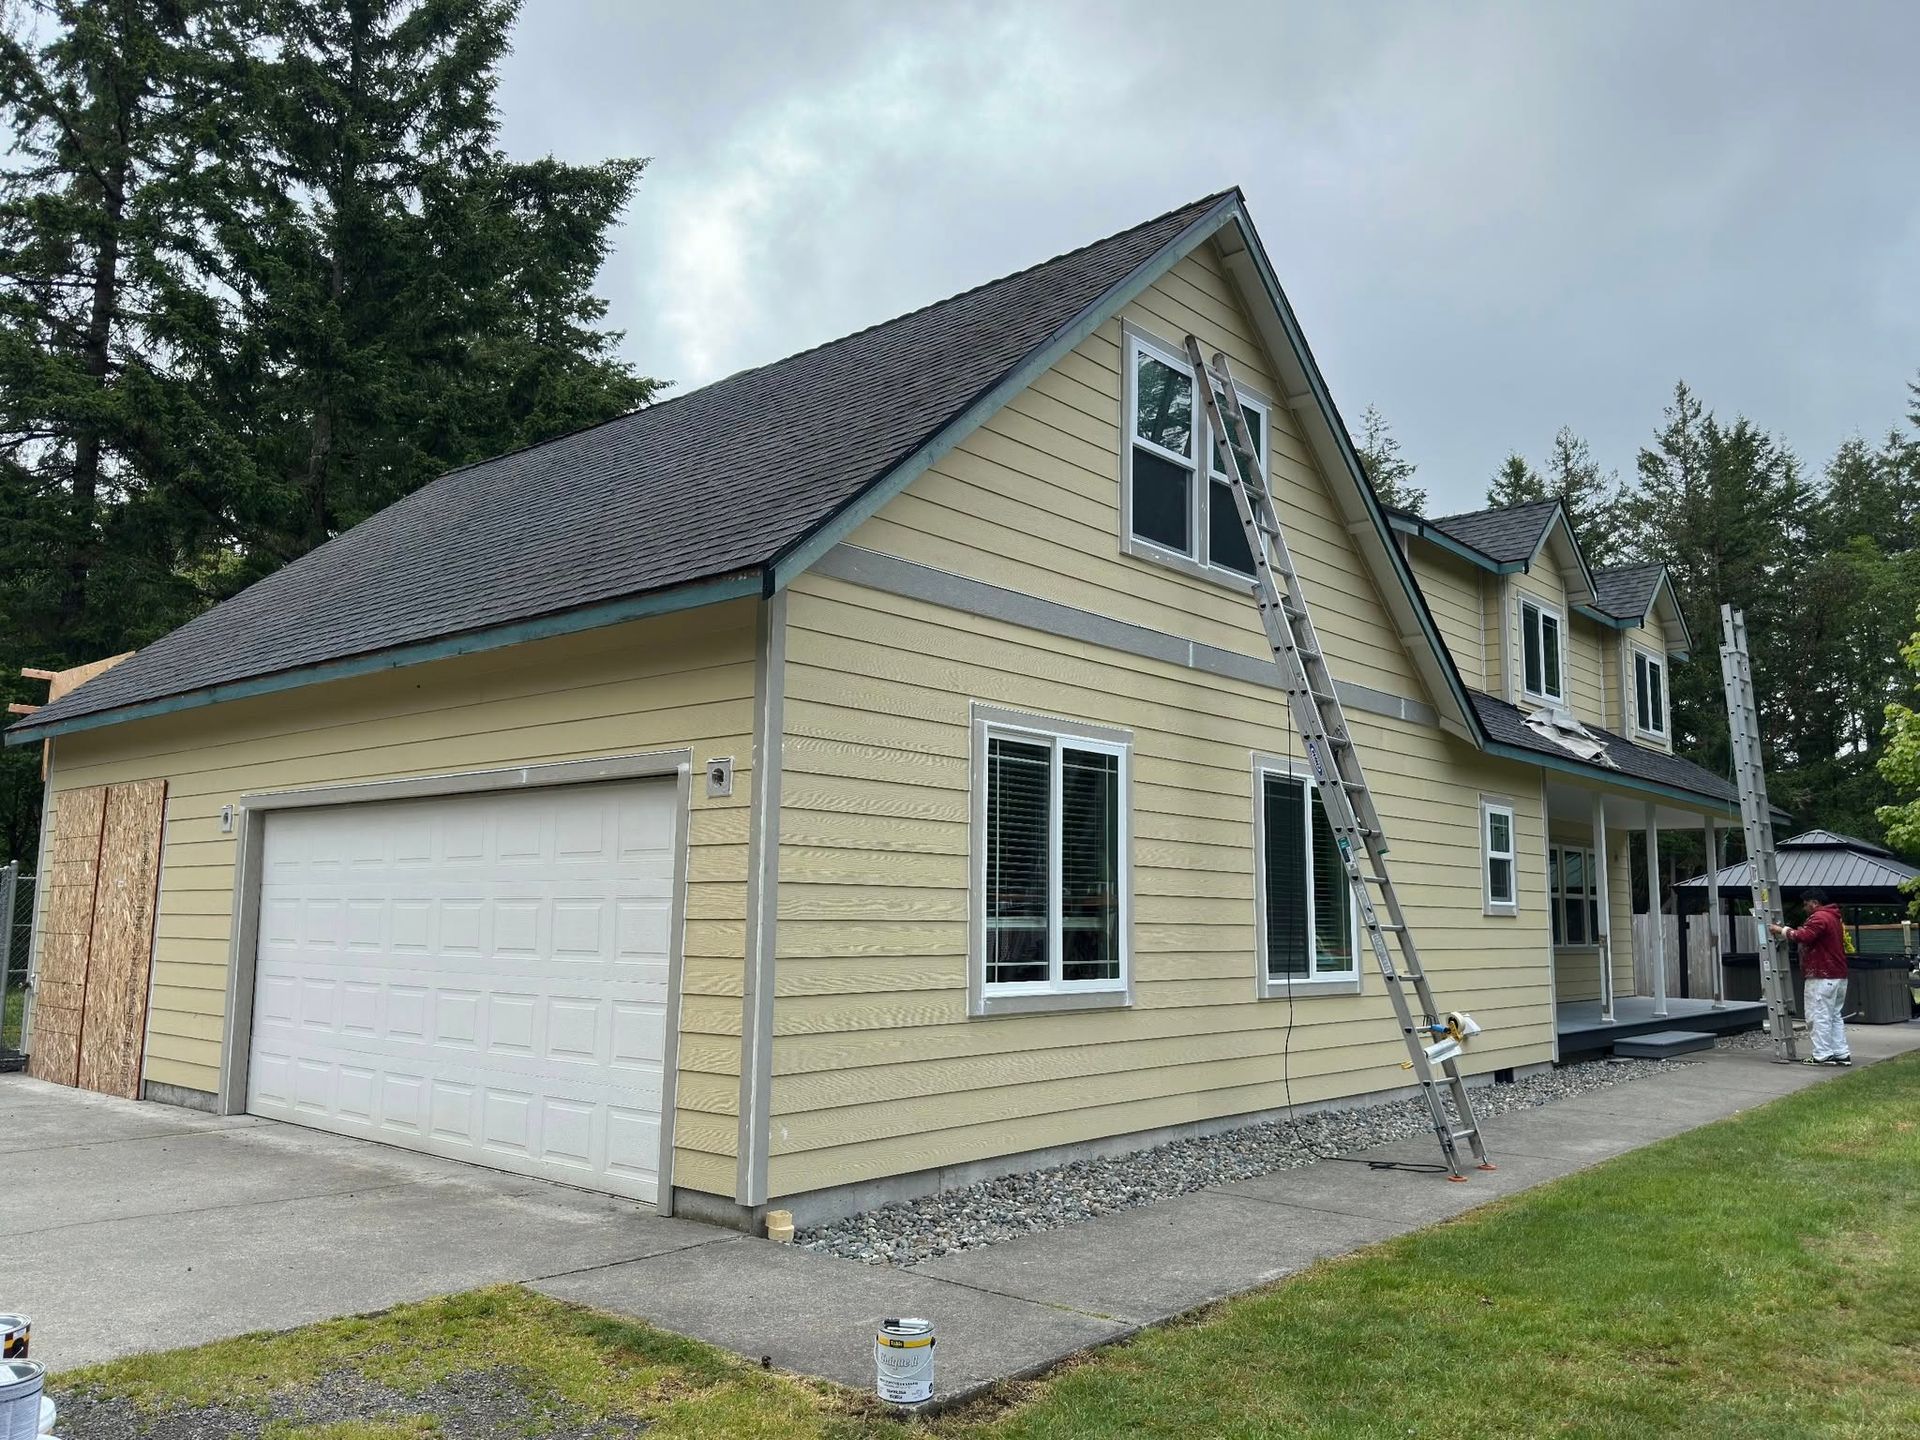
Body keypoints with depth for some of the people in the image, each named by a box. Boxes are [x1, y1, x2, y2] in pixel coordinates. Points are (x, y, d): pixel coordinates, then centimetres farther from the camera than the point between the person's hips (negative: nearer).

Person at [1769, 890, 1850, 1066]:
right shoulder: (1833, 917, 21)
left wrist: (1783, 931, -15)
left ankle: (1823, 1055, -7)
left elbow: (1804, 936, -26)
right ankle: (1842, 1054, 14)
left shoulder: (1819, 917, -14)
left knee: (1819, 1017, -7)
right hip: (1839, 976, 10)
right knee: (1835, 1016, 14)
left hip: (1822, 978, -10)